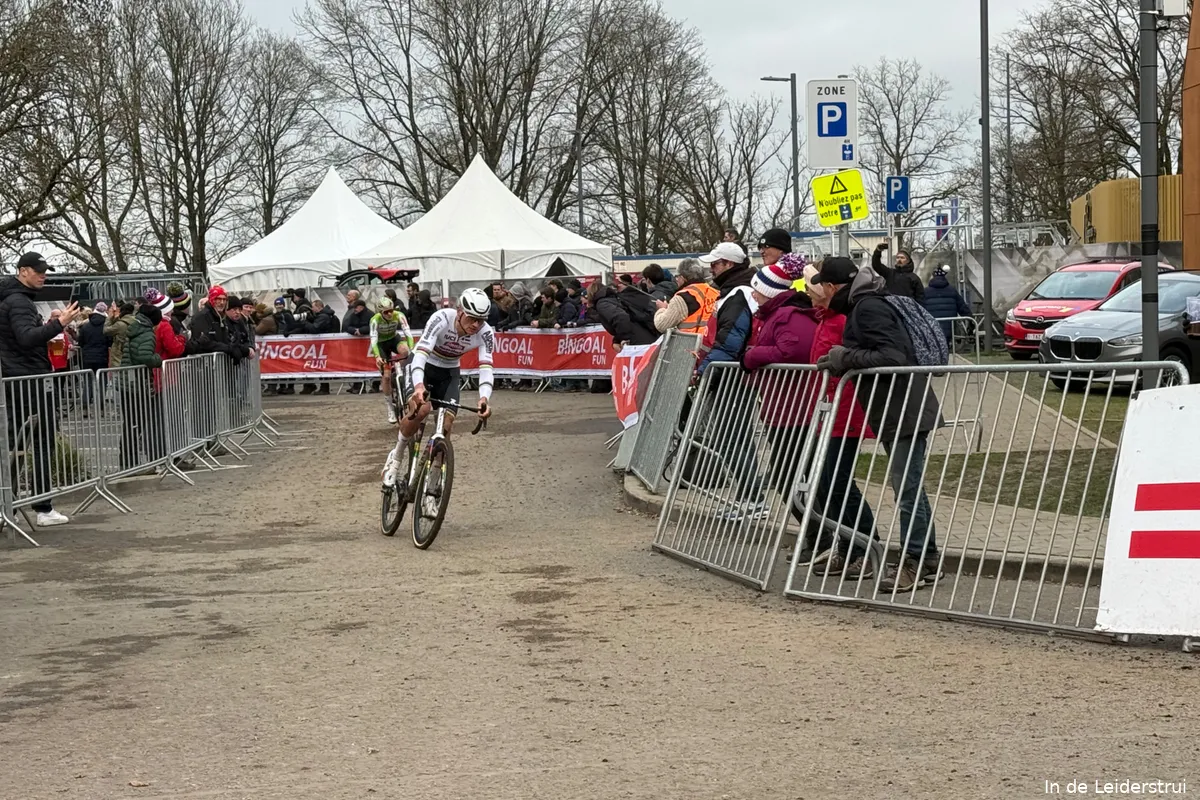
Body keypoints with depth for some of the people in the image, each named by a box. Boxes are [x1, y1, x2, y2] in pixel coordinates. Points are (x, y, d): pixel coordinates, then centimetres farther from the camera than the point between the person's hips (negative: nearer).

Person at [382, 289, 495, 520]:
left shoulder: (485, 333, -23)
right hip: (422, 365, -3)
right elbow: (421, 353, -40)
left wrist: (484, 398, -50)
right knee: (420, 408, -32)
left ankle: (432, 491, -2)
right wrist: (418, 386, -58)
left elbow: (486, 367, -31)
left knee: (446, 425, -13)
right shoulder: (442, 319, -32)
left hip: (449, 373, 3)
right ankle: (396, 456, -5)